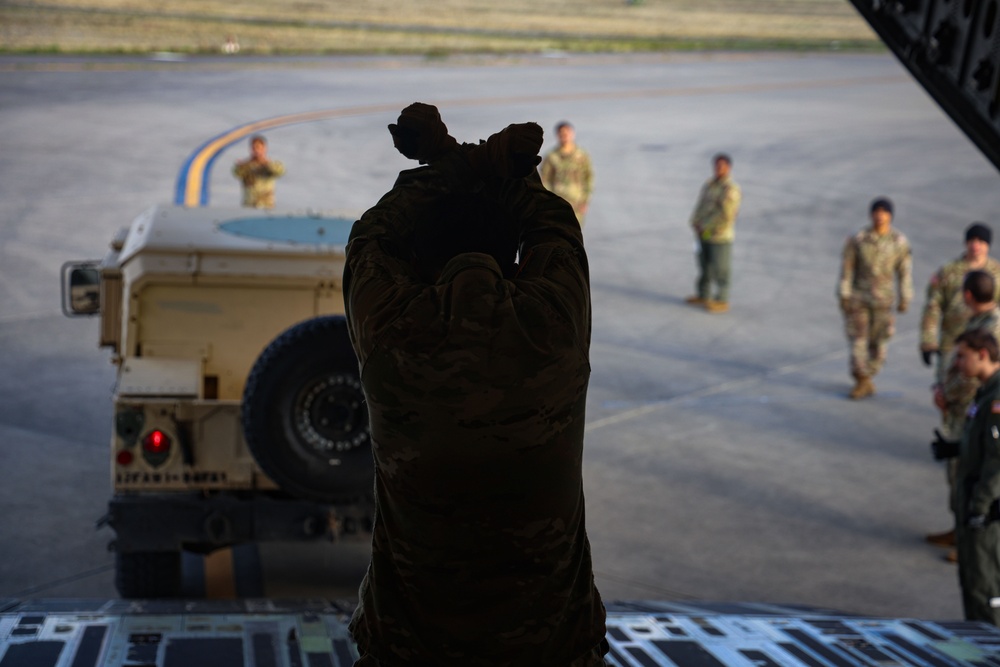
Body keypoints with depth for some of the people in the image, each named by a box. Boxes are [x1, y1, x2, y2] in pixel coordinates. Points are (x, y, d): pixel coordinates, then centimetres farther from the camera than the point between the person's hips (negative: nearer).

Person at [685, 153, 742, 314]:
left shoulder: (731, 190, -17)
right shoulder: (710, 184, 8)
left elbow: (727, 215, -21)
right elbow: (701, 205, 13)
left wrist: (707, 228, -15)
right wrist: (696, 223, -3)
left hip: (720, 237, -8)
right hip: (705, 235, 8)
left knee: (720, 270, 1)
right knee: (704, 266, 18)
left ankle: (722, 302, 12)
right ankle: (703, 296, 31)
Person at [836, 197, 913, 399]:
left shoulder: (900, 242, -7)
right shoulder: (857, 240, -9)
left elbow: (904, 272, 0)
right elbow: (847, 268, -4)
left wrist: (905, 299, 1)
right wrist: (843, 296, -4)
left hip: (883, 299, 1)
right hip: (858, 297, -1)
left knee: (878, 341, 6)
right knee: (857, 338, -2)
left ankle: (866, 377, 25)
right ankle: (863, 382, 8)